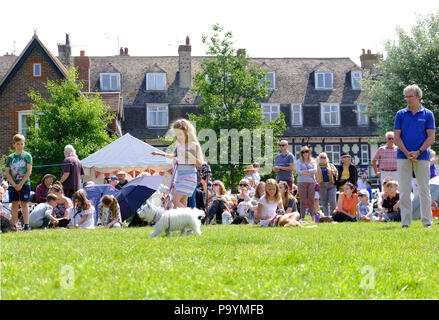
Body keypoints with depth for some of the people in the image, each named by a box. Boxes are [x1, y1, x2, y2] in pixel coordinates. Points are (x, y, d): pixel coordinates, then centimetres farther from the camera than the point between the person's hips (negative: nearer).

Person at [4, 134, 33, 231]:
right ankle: (13, 225, 5)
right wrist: (14, 184, -7)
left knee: (24, 204, -3)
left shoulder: (27, 156, 2)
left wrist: (21, 184, -11)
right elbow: (7, 173, 4)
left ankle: (26, 225, -5)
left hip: (25, 184, -3)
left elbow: (29, 171, -5)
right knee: (14, 204, 3)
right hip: (13, 184, 3)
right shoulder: (10, 157, 9)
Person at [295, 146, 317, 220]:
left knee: (311, 200, -2)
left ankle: (313, 216, -1)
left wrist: (306, 171, -10)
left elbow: (315, 170, 0)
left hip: (311, 182, 1)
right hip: (302, 182, -1)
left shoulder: (312, 161, 14)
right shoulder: (299, 161, 9)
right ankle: (302, 216, -1)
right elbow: (297, 171, -5)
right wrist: (309, 174, -8)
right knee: (303, 200, -3)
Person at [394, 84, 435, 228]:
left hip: (422, 157, -1)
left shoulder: (427, 114, 4)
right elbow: (397, 136, 4)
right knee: (404, 190, -1)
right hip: (403, 156, 1)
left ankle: (427, 221, 9)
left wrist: (418, 152, -12)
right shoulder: (400, 114, 8)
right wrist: (407, 153, -9)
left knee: (424, 189, 2)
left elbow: (431, 137, 1)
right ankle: (405, 221, 3)